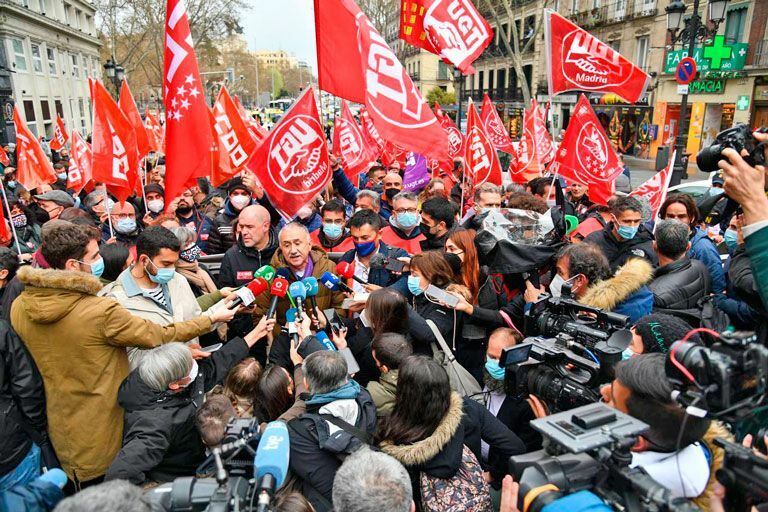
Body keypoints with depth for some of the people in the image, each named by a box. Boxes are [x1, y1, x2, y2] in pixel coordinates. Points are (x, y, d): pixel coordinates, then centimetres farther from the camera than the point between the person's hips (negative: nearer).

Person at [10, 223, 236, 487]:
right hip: (103, 436, -6)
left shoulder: (19, 307, -7)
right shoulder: (102, 311, -29)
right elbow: (160, 336, -17)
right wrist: (211, 318, -4)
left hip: (60, 430, 6)